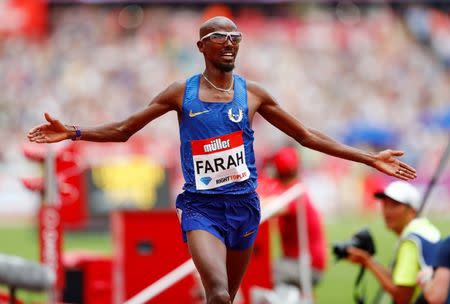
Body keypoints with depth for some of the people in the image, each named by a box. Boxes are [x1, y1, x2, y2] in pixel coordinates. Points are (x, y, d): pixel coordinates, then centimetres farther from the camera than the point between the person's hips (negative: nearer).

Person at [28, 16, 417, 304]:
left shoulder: (252, 94, 7)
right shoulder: (181, 93, 3)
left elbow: (306, 136, 13)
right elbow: (123, 130, 8)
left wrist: (370, 159, 10)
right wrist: (72, 132, -6)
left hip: (243, 206, 3)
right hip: (201, 207, -3)